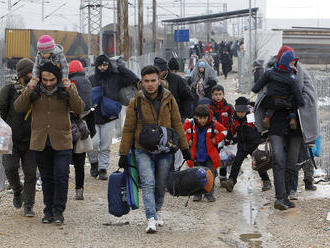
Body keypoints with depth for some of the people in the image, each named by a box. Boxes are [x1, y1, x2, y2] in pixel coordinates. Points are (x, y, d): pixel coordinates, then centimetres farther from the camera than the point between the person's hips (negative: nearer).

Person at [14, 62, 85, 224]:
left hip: (61, 142, -2)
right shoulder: (35, 90, 0)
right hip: (40, 142, 2)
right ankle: (49, 211, 20)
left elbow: (79, 109, -14)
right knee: (47, 178, 11)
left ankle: (58, 211, 4)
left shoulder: (67, 89, -3)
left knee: (61, 177, -8)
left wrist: (70, 91, -26)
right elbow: (19, 108, -9)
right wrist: (28, 91, -22)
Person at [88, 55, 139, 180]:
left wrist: (120, 68, -4)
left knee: (105, 146, 2)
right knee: (93, 143, -12)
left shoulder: (116, 78, 4)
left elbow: (134, 80, -2)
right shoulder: (91, 79, 7)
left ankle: (103, 169, 13)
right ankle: (94, 163, 13)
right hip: (93, 118, 0)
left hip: (109, 118, 0)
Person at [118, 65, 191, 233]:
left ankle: (157, 211, 33)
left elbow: (177, 124, 9)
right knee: (148, 183, -14)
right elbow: (128, 129, 1)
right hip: (143, 151, -2)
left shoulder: (169, 100, 1)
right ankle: (151, 219, -17)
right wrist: (123, 154, 0)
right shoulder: (135, 102, -3)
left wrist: (184, 148, 9)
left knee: (161, 184, 10)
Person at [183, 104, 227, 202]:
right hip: (196, 155, 1)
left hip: (209, 156, -1)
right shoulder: (191, 124, -8)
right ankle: (197, 194, 18)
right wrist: (188, 140, 1)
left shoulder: (213, 124, -9)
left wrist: (215, 140, -4)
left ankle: (209, 194, 14)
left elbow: (223, 131, 6)